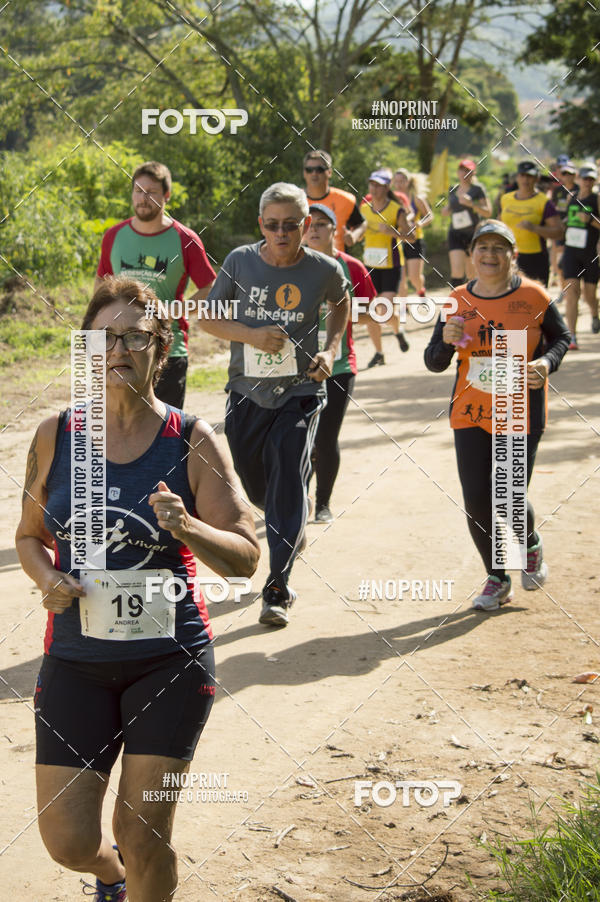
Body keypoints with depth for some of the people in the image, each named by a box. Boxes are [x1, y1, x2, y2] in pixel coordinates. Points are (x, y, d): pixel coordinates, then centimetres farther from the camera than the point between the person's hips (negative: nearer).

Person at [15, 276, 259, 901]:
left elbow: (245, 559, -8)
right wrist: (46, 577, -9)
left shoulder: (191, 443, -6)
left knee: (144, 836, -1)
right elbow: (29, 534, 13)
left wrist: (187, 528, -27)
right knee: (67, 840, 1)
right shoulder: (55, 435, 0)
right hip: (75, 658, 2)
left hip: (171, 657, -2)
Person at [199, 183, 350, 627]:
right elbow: (207, 317, 0)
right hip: (246, 392, 2)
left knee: (288, 484, -12)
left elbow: (340, 302, 15)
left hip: (299, 393, -2)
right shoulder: (240, 261, -7)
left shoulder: (325, 269, -7)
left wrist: (331, 349, 1)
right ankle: (294, 526, 50)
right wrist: (251, 335, -17)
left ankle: (278, 589, -5)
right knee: (256, 486, 15)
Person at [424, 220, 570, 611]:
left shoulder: (532, 295, -6)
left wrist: (547, 362, -12)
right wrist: (446, 342, -18)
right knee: (476, 501, 0)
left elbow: (562, 337, 8)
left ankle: (531, 544, 31)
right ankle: (497, 579, 22)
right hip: (471, 414, 3)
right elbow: (434, 363, 4)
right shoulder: (458, 301, 1)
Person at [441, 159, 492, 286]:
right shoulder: (453, 190, 12)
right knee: (457, 270, -15)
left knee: (472, 273, 6)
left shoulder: (477, 189, -3)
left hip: (474, 234, -3)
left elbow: (488, 212, -7)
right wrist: (446, 210, 4)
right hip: (455, 234, 3)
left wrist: (472, 204, -20)